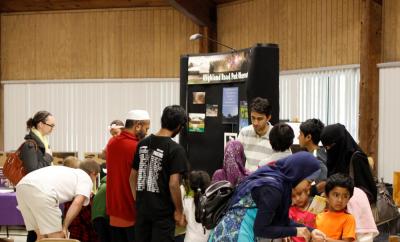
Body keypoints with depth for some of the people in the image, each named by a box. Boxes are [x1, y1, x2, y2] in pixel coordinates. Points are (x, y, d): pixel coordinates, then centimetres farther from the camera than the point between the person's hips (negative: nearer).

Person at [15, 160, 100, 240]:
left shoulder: (65, 170, 37)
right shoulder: (86, 178, 16)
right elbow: (77, 203, -1)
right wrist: (65, 227, 1)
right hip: (41, 191, -8)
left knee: (42, 236, 20)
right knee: (57, 237, 4)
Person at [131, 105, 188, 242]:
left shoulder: (142, 144, 4)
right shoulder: (175, 149, -15)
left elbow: (133, 177, 9)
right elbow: (173, 184, -19)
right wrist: (179, 210, -8)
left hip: (142, 209, 6)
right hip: (163, 211, -6)